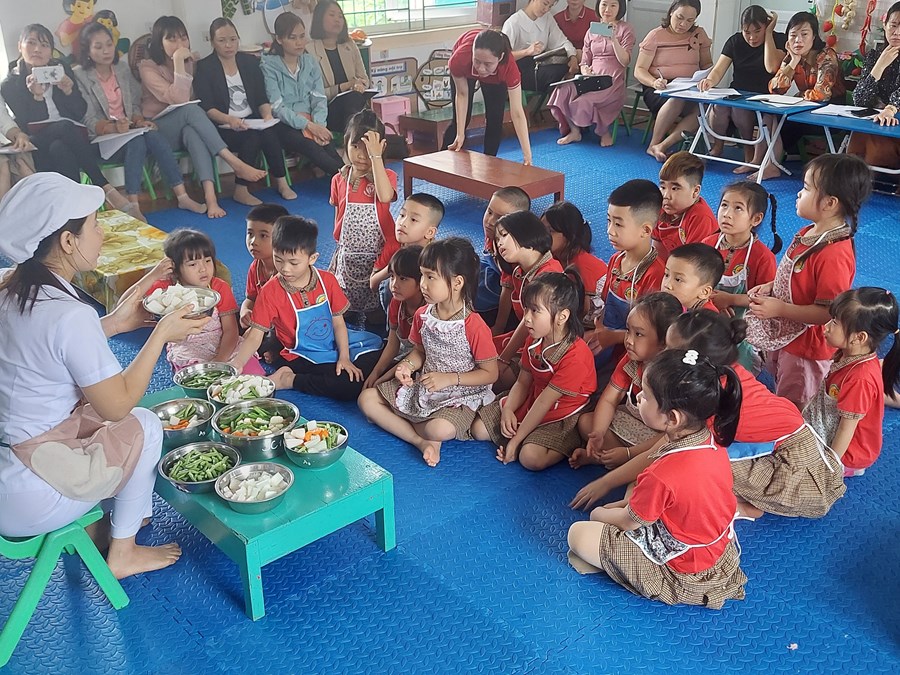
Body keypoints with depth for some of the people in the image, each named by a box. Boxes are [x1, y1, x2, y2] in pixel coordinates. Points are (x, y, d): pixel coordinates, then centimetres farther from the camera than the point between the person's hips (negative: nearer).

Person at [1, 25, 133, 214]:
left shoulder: (62, 69, 9)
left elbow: (80, 114, 5)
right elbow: (28, 127, -8)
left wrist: (69, 91, -14)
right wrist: (37, 96, -22)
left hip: (69, 139, 2)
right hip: (39, 147, -2)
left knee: (59, 148, -33)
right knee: (65, 127, -32)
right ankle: (105, 188, -35)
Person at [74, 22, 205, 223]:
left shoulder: (122, 68, 13)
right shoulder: (80, 76, -4)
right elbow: (88, 121, -11)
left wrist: (139, 121, -9)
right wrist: (114, 127, -30)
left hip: (128, 130, 4)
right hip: (101, 139, -4)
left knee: (154, 135, -29)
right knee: (137, 140, -35)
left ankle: (182, 196, -31)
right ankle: (133, 206, -38)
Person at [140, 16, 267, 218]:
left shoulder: (190, 62, 9)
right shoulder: (148, 67, -9)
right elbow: (179, 99, -22)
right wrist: (178, 62, -23)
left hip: (186, 128, 4)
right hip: (158, 130, -4)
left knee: (192, 133, -35)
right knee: (191, 110, -34)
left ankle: (210, 195, -53)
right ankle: (236, 163, -40)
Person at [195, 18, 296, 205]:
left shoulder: (250, 61, 13)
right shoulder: (204, 68, 0)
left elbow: (262, 98, 9)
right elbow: (207, 108, -10)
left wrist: (267, 114, -15)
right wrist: (229, 120, -30)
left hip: (252, 122, 4)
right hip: (223, 128, -4)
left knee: (269, 130, -29)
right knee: (254, 136, -32)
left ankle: (281, 182, -19)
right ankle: (241, 190, -23)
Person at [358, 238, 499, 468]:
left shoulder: (474, 326, -22)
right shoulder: (422, 315, -2)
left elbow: (490, 373, -14)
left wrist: (450, 378, -21)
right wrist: (408, 365, -10)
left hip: (460, 395, -7)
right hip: (422, 387, 7)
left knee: (441, 429, -38)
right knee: (367, 399, -4)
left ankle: (405, 423, -3)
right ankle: (421, 441, -14)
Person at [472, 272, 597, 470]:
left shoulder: (576, 357, -30)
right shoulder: (533, 341, -4)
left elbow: (544, 402, -26)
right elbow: (522, 383, 3)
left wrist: (516, 440, -21)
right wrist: (507, 410, -17)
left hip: (561, 418, -8)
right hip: (530, 405, 8)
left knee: (531, 458, -29)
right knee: (479, 428, 3)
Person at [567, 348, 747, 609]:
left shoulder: (663, 476, -37)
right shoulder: (713, 441, -13)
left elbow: (628, 521, -16)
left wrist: (599, 513, 5)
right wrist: (628, 502, 7)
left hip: (683, 576, -8)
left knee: (578, 533, -5)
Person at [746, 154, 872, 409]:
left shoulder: (835, 255, -31)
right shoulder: (809, 233, -1)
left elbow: (829, 313, -30)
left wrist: (780, 309, -30)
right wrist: (770, 287, -1)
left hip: (805, 350, -9)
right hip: (783, 336, 9)